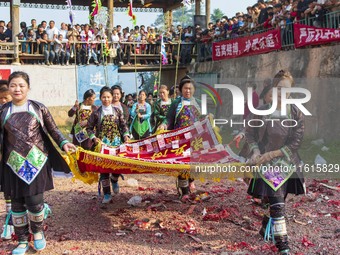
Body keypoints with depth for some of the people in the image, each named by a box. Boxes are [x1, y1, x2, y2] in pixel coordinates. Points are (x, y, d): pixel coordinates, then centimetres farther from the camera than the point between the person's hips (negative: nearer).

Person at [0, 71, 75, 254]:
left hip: (37, 161, -2)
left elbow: (53, 129, 7)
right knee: (17, 203, 7)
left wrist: (63, 143, -6)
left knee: (34, 201, -6)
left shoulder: (38, 108, 1)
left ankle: (38, 232, 24)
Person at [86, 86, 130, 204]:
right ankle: (107, 194, 5)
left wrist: (126, 135, -8)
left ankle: (114, 181, 34)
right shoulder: (96, 113, 1)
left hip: (116, 142, 1)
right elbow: (89, 128, 6)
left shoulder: (117, 111, 5)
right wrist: (94, 137, -8)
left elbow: (123, 125, 7)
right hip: (102, 143, -1)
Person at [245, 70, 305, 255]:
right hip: (267, 164, -2)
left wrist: (273, 153, -16)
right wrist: (255, 151, -12)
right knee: (277, 204, -10)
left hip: (288, 163, 3)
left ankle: (266, 228, 41)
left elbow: (295, 142, -8)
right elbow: (250, 133, 5)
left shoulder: (296, 114, -5)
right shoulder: (261, 112, -7)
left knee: (277, 201, 15)